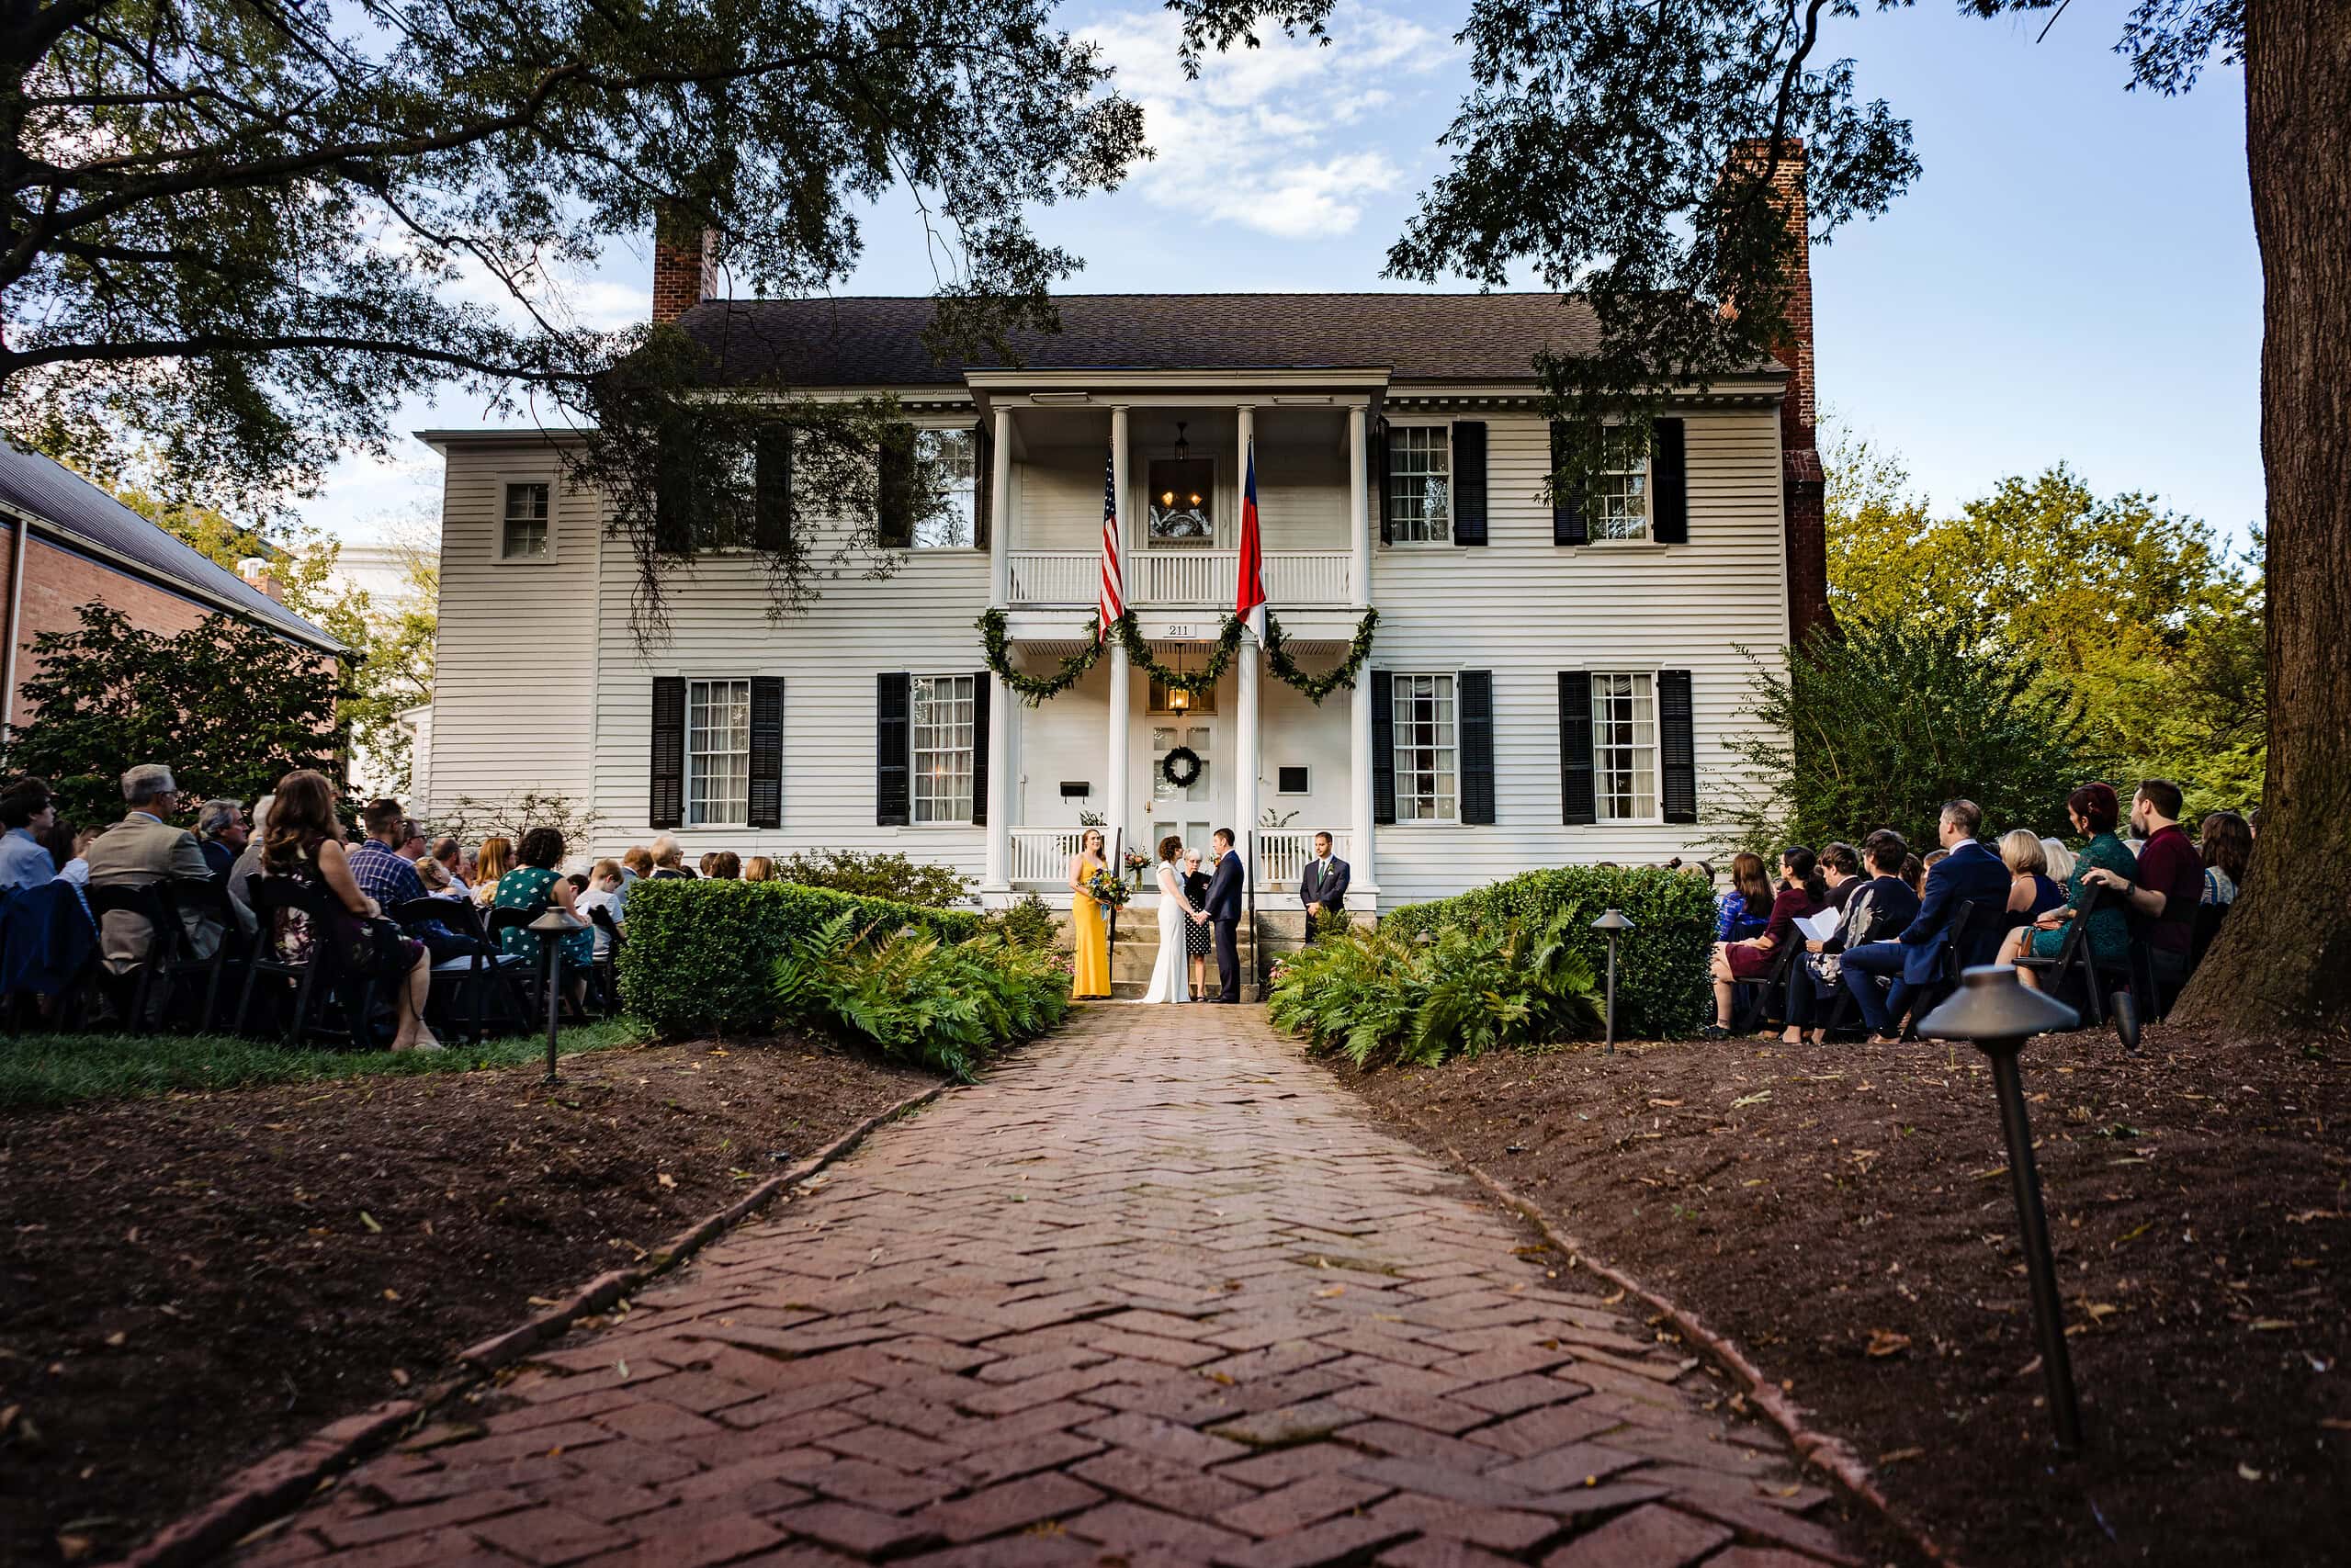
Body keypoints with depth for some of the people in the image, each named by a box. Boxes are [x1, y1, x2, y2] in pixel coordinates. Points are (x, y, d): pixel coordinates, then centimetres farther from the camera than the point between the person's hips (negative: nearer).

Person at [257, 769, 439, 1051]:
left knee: (397, 947, 29)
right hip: (330, 948, -9)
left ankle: (417, 1028, 30)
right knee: (419, 955, 12)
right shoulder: (325, 847, -18)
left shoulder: (270, 845, 6)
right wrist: (376, 908, 7)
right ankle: (406, 1038, 13)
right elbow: (358, 905, -14)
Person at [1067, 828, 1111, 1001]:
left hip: (1100, 906, 6)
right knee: (1086, 943, -9)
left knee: (1100, 945, 2)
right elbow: (1073, 883, -8)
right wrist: (1094, 895, -16)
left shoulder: (1103, 861, 21)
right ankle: (1085, 989, -8)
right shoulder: (1079, 858, 2)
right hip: (1083, 904, -6)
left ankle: (1099, 988, 3)